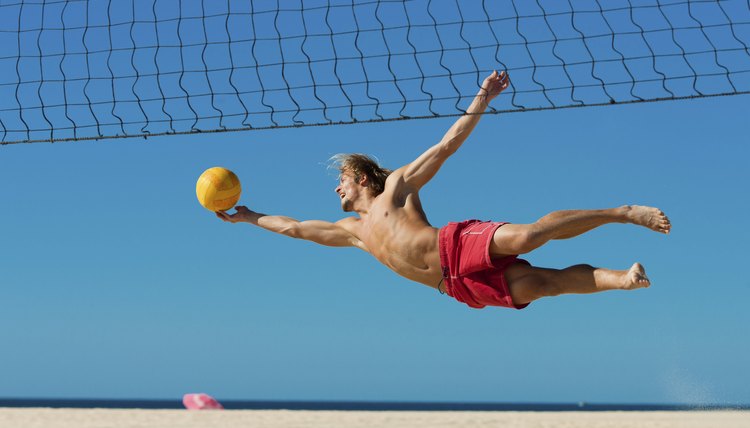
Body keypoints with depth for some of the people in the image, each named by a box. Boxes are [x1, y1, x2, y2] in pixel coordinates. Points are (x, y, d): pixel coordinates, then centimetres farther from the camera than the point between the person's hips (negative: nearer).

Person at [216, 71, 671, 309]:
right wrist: (248, 217, 38)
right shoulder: (354, 230, 31)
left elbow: (450, 143, 10)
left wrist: (482, 99, 2)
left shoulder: (398, 183, 15)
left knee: (528, 235, -30)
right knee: (545, 282, -17)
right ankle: (623, 278, -26)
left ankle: (624, 212, -21)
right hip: (460, 285, 4)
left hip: (462, 243, -4)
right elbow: (295, 227, 37)